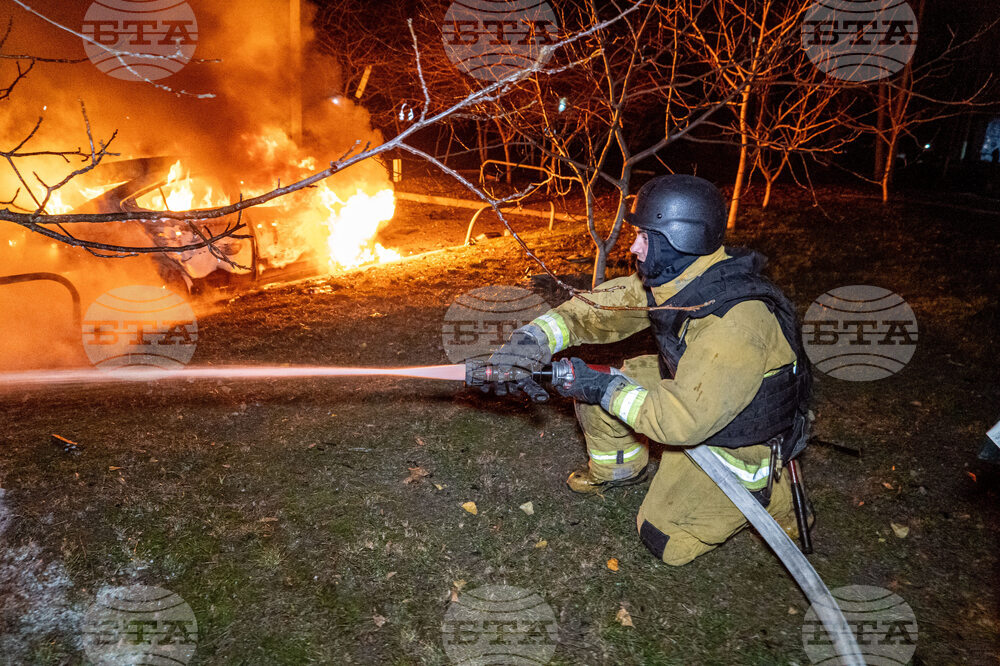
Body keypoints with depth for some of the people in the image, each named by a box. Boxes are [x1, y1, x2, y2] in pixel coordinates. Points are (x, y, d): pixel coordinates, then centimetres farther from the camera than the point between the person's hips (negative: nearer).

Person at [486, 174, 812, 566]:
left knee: (663, 539, -2)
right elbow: (600, 308, -9)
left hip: (739, 440, -7)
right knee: (591, 387, -2)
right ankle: (621, 469, 25)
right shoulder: (668, 279, -13)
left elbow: (684, 418, -37)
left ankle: (767, 491, 12)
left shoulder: (737, 323, -39)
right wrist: (535, 338, -24)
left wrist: (606, 389, -29)